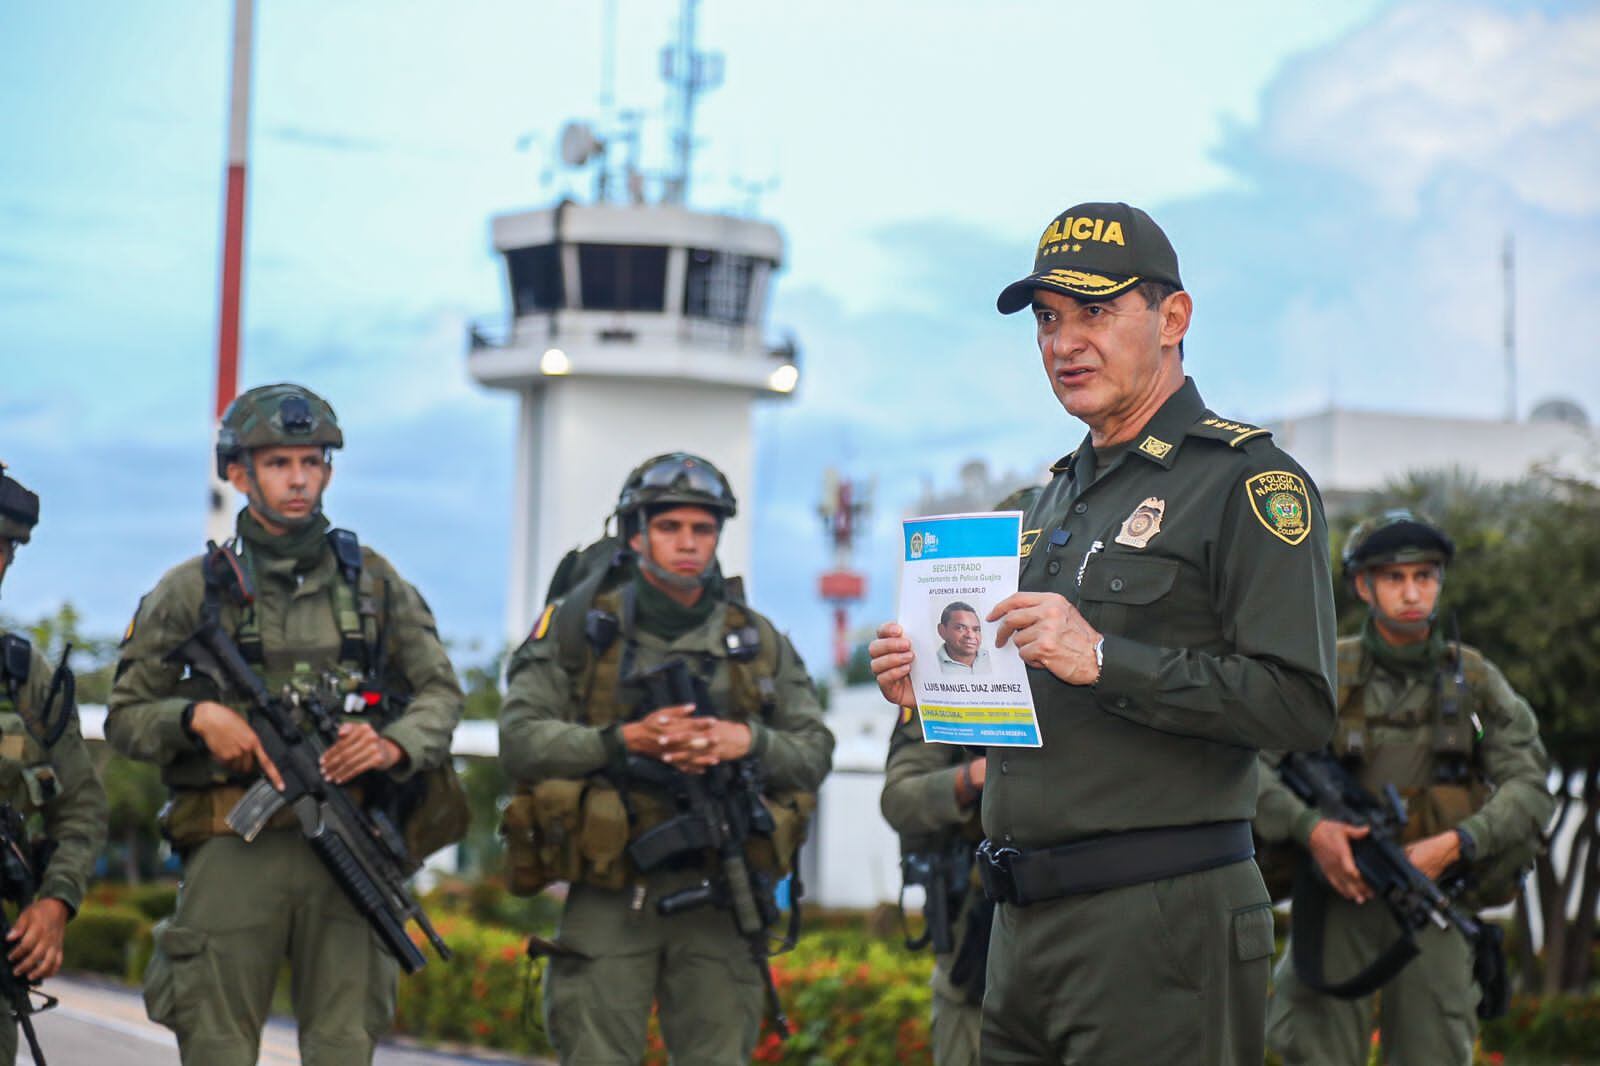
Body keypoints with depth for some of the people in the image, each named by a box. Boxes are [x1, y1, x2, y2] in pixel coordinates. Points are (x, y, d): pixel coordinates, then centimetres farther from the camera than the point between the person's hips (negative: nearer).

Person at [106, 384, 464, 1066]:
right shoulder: (192, 590, 7)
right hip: (234, 849, -1)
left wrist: (393, 746, -7)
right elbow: (125, 716, 9)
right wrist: (195, 716, -11)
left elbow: (441, 692, 13)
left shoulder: (372, 580, 12)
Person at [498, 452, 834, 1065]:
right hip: (609, 894, -2)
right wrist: (625, 741, -17)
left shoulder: (758, 641, 12)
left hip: (716, 896, 2)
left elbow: (815, 754, 10)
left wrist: (749, 741, -11)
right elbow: (520, 740, -5)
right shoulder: (579, 625, 3)